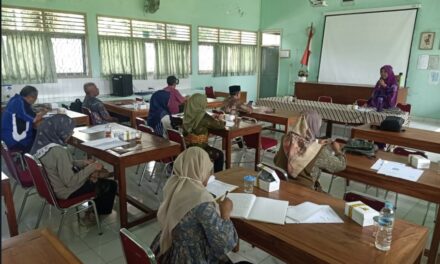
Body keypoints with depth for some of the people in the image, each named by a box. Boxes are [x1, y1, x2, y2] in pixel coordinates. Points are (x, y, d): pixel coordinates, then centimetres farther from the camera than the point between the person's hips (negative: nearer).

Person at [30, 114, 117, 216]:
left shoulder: (43, 144, -5)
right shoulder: (58, 151, -33)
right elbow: (70, 182, -29)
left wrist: (83, 163, 1)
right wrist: (92, 167, -20)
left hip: (55, 186, 9)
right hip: (66, 191, -9)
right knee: (111, 185, 3)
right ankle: (101, 213, 29)